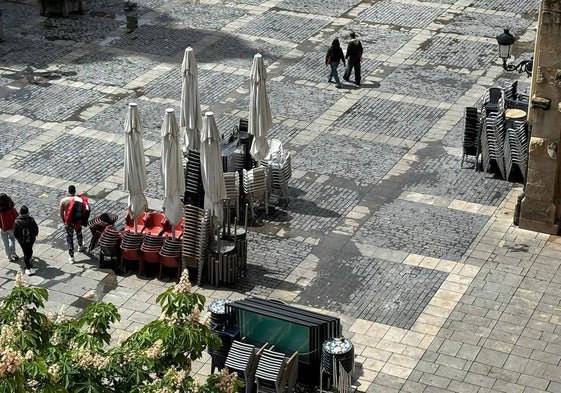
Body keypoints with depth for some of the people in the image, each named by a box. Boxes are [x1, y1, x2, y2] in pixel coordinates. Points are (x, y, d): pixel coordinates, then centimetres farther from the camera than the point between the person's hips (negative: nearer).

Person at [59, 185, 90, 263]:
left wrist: (64, 221, 8)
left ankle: (71, 257, 15)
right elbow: (84, 211, -11)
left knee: (69, 237, 12)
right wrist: (81, 221, 4)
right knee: (79, 233, 29)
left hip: (69, 222, -1)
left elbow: (61, 213, -9)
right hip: (78, 221, 1)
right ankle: (80, 247, 56)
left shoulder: (64, 200, -19)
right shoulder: (80, 199, -18)